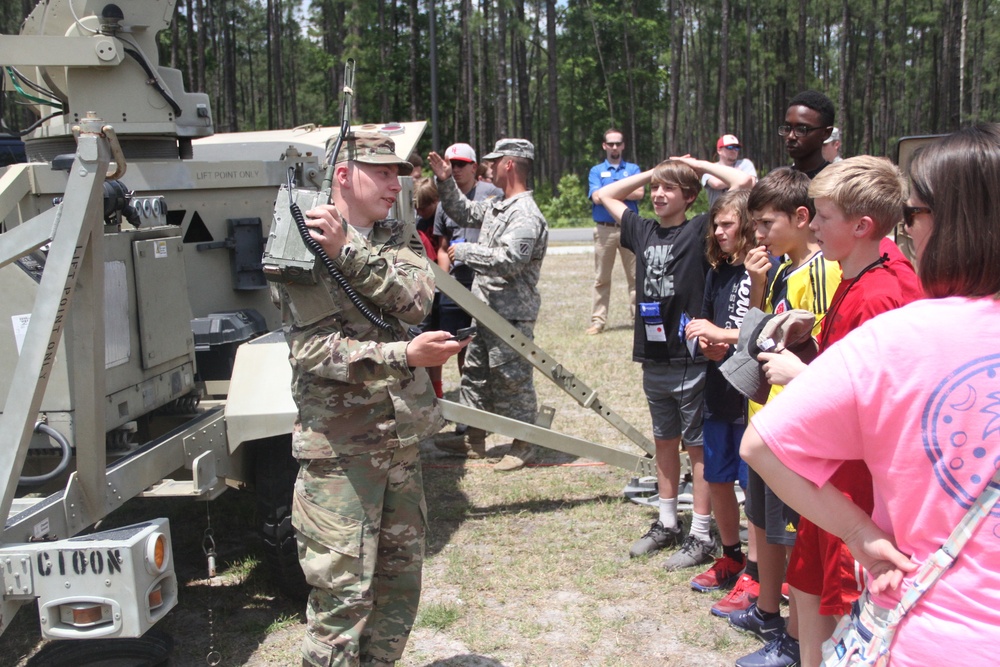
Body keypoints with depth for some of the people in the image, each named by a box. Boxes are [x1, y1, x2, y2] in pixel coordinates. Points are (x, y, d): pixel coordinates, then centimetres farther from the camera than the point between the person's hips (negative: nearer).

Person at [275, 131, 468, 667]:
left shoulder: (396, 238, 12)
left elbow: (415, 300, -8)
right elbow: (314, 351, -17)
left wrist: (348, 253, -18)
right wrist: (405, 355, -27)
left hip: (402, 438, 6)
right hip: (338, 447, -6)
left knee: (400, 581, 15)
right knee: (343, 592, -5)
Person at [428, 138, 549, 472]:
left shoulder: (526, 216, -19)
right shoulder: (496, 206, 12)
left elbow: (508, 260, -29)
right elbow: (463, 213, 29)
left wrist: (465, 251, -19)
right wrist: (446, 182, 15)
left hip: (511, 315, -10)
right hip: (485, 311, 10)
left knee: (512, 380, 0)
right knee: (476, 373, 17)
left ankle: (524, 445, 15)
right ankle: (475, 440, 30)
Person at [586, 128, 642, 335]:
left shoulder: (633, 169, 11)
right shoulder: (596, 171, 9)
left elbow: (639, 193, -5)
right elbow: (596, 197, -6)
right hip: (605, 229, 0)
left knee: (635, 275, 3)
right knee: (601, 278, 2)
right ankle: (598, 321, 6)